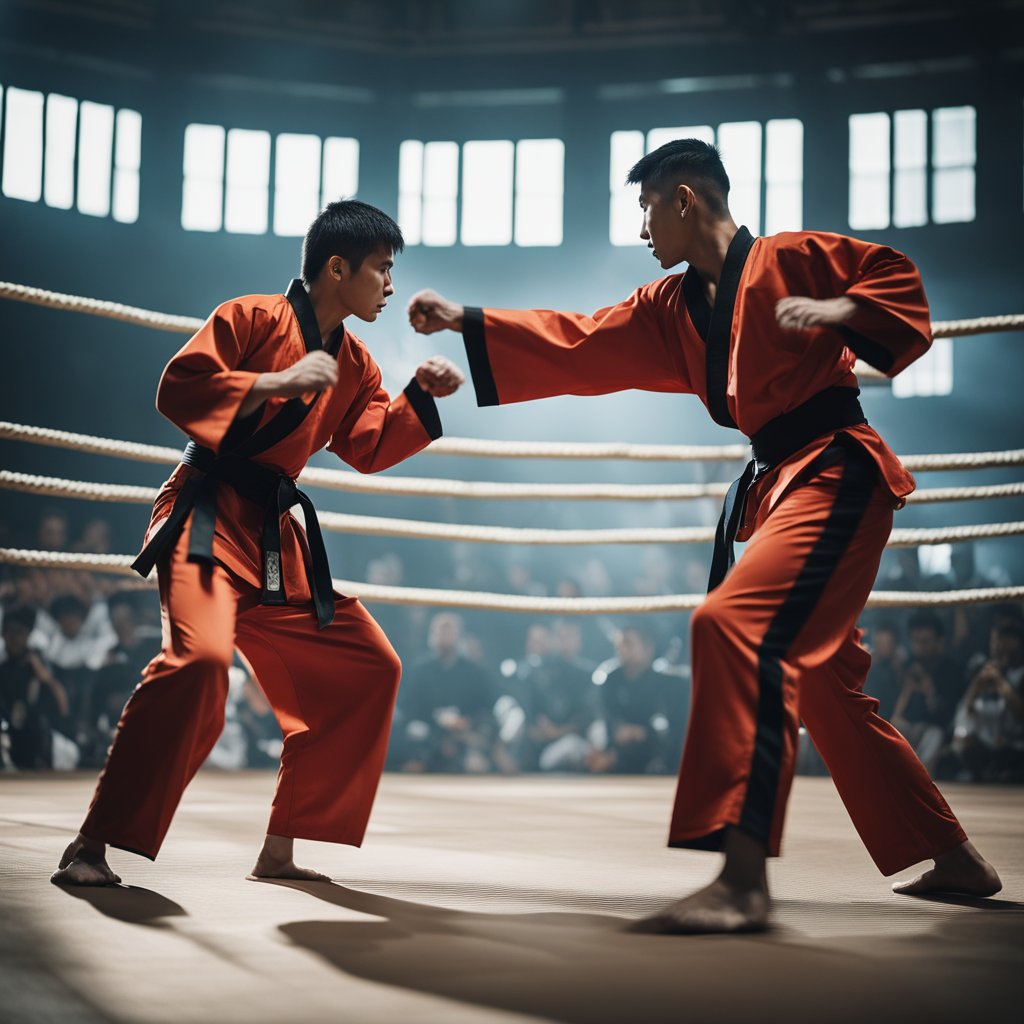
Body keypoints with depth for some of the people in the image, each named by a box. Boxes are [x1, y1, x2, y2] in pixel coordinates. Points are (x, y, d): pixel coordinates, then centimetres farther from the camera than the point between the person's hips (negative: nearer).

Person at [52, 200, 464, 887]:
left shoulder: (354, 364, 16)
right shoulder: (252, 317, -8)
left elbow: (370, 449, 18)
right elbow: (178, 387, -16)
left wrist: (422, 396, 5)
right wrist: (280, 382, -20)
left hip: (276, 538, 9)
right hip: (207, 516, -9)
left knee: (368, 669, 7)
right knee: (201, 657, -32)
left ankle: (279, 850, 14)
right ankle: (92, 846, -23)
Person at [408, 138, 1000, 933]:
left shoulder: (790, 259, -6)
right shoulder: (672, 308, 16)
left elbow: (898, 277, -6)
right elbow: (577, 347, 13)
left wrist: (841, 311, -23)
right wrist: (467, 322, 9)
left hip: (835, 473, -9)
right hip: (776, 481, 9)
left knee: (734, 624, -28)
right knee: (828, 689, 14)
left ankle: (744, 878, -33)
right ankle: (955, 858, 29)